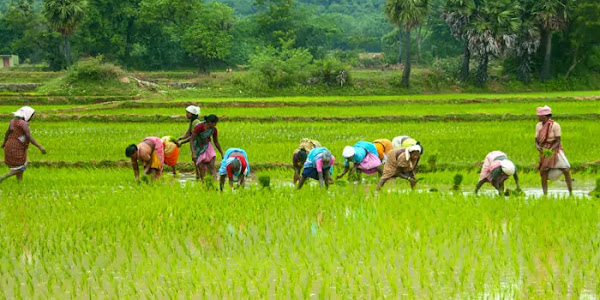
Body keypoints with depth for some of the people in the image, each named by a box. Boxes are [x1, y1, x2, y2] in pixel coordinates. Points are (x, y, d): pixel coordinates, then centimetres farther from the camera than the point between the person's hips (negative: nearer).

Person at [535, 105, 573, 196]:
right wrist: (538, 147, -19)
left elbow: (558, 141, -14)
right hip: (544, 151, 4)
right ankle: (545, 195, 3)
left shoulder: (555, 125, -13)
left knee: (566, 170, -14)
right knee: (543, 173, -4)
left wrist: (551, 150, -31)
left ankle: (571, 193, -6)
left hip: (555, 150, -4)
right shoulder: (538, 125, 3)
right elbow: (536, 141, 4)